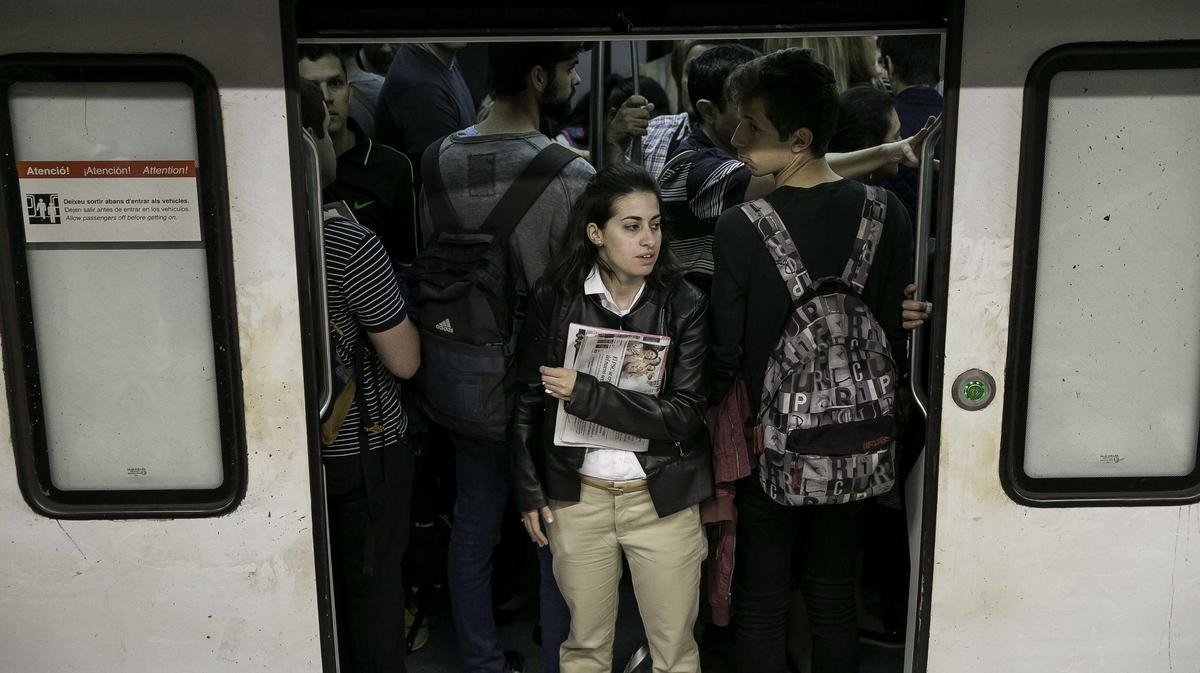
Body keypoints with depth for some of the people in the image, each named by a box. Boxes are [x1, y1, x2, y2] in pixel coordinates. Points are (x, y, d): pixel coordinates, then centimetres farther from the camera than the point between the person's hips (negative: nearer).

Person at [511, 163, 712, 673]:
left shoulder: (685, 305, -9)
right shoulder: (554, 299, -5)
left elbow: (684, 415, -15)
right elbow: (527, 402, 4)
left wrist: (585, 394, -20)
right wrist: (529, 492, 3)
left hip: (662, 498, -1)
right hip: (578, 497, 1)